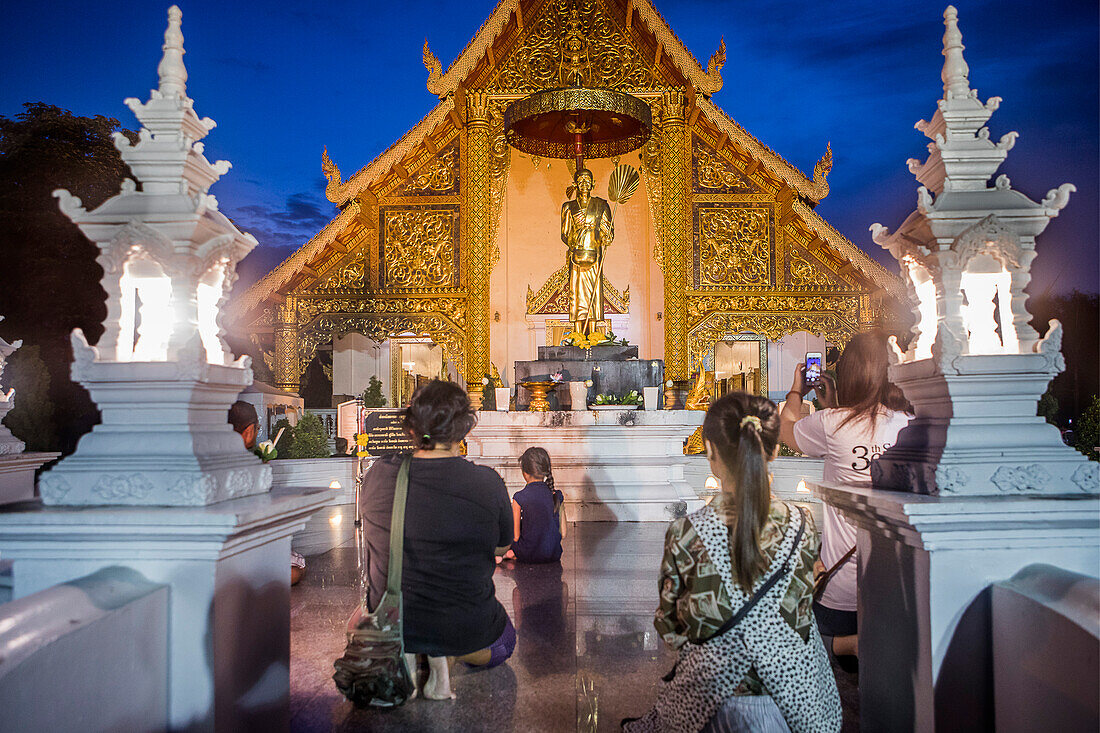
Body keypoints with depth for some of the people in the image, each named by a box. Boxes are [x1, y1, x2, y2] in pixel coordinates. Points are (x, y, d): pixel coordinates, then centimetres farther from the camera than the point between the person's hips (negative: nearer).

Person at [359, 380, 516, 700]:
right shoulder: (487, 483, -19)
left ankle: (405, 653, 15)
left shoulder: (378, 474, -12)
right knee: (503, 640, 32)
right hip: (464, 629, -2)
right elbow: (502, 547, -2)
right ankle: (440, 655, 6)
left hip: (390, 623, 3)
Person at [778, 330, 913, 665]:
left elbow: (787, 429, 7)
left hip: (844, 582, -3)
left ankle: (847, 645, -8)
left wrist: (796, 391, 25)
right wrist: (833, 406, 27)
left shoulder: (833, 423, -17)